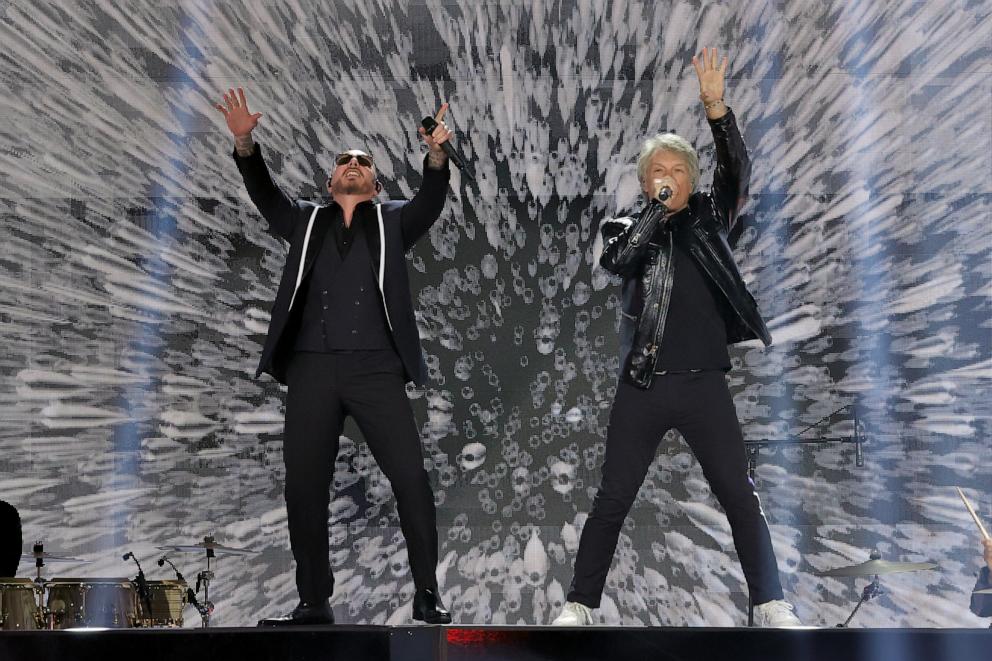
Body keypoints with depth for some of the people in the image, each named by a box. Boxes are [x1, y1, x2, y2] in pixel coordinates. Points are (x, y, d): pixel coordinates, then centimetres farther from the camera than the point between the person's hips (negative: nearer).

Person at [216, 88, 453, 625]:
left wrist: (436, 154, -23)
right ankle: (314, 602, 16)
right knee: (303, 488, 2)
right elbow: (264, 191, 4)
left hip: (376, 368, -1)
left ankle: (426, 593, 7)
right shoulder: (305, 222, 18)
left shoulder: (394, 221, 15)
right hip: (312, 369, 2)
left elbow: (431, 199, -3)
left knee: (411, 479, -7)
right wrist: (245, 142, -14)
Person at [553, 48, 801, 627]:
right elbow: (618, 260, -14)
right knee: (612, 500, 3)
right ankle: (580, 606, 13)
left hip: (704, 384, 1)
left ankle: (772, 608, 10)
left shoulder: (710, 220, 9)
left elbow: (738, 171, -7)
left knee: (741, 498, 0)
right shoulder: (626, 228, 7)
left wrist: (715, 105, -17)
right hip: (643, 387, 0)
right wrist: (658, 208, -18)